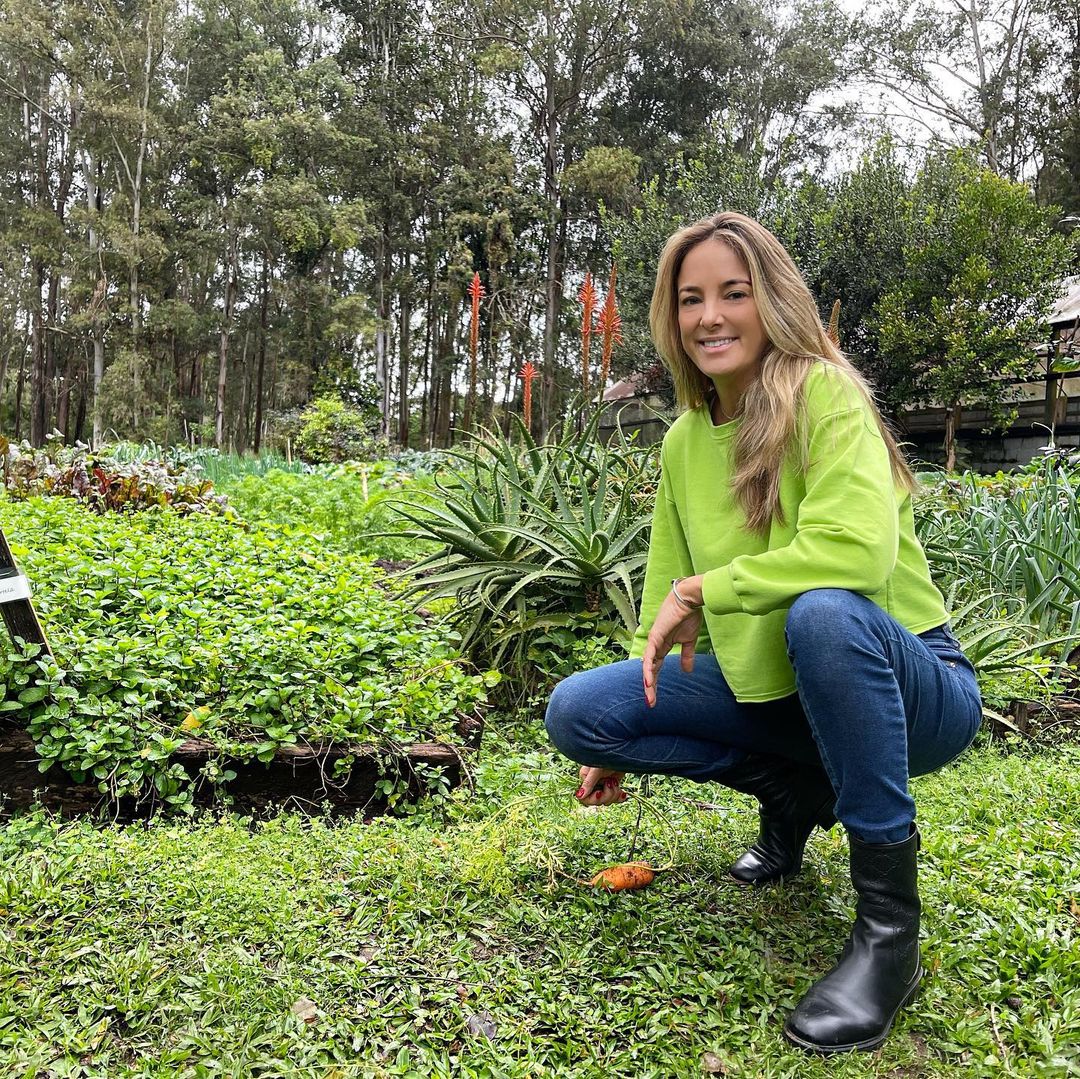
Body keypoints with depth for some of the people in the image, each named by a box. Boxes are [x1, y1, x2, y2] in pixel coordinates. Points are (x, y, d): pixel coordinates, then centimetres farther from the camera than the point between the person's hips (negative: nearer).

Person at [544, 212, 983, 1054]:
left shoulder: (824, 394, -16)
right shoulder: (684, 440, 4)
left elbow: (858, 549, -32)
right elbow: (670, 597, 11)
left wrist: (705, 590, -22)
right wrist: (626, 742, 11)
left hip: (909, 686, -6)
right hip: (769, 692, 6)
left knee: (823, 611, -40)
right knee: (576, 711, -8)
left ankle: (891, 922, -22)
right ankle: (796, 793, 10)